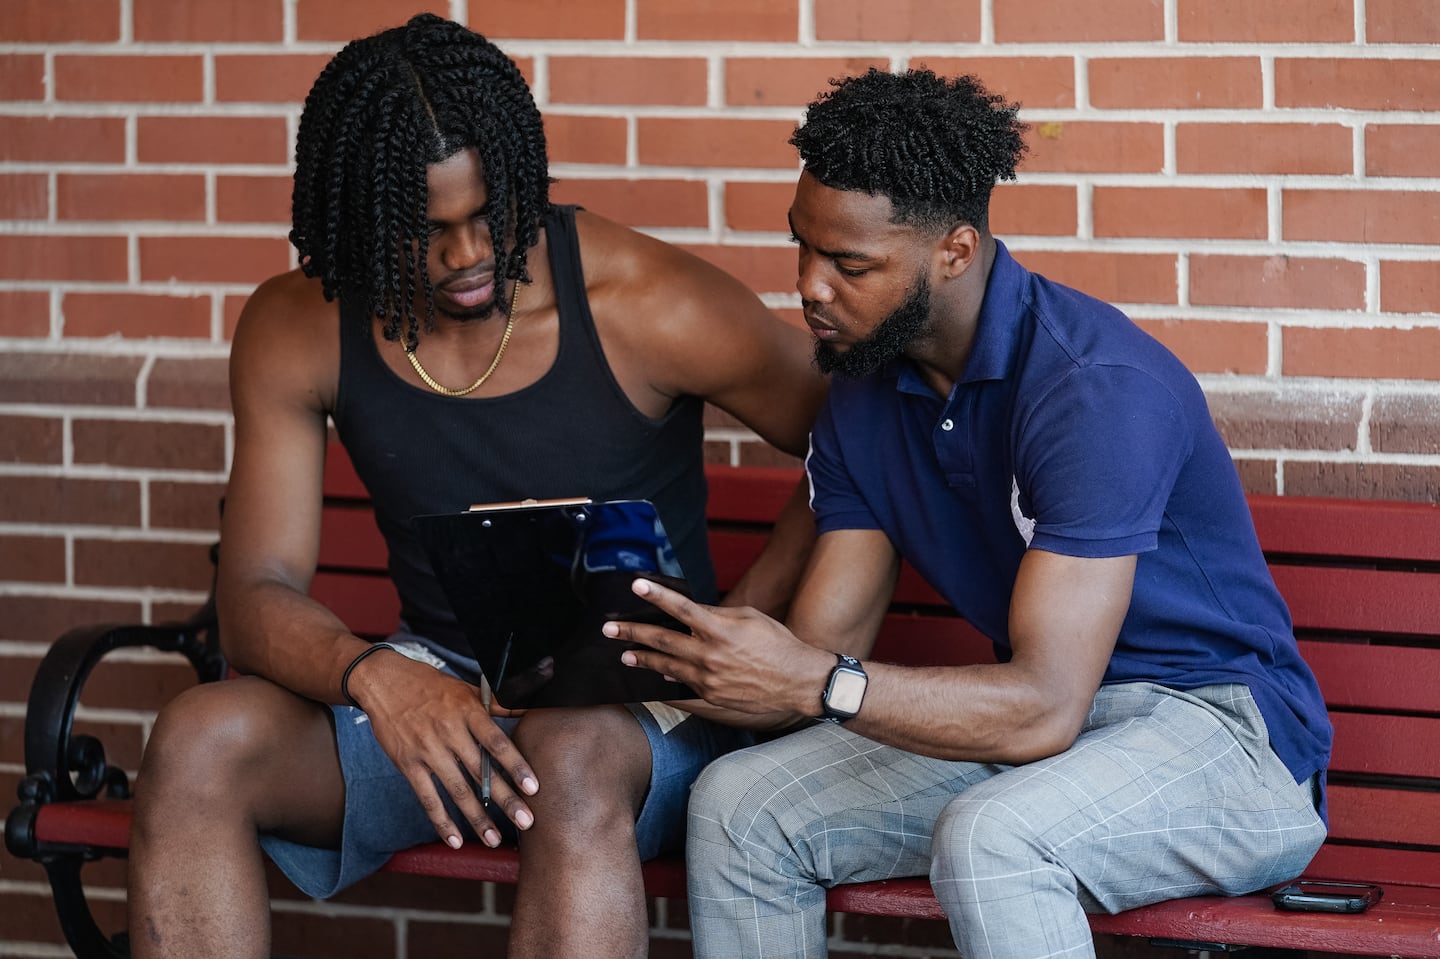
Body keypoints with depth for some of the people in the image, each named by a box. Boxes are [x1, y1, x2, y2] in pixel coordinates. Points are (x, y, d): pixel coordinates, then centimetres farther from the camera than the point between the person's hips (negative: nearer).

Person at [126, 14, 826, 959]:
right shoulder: (298, 330, -3)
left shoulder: (647, 305, -13)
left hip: (636, 704, -3)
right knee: (197, 742, -26)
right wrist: (372, 676, -31)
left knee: (572, 755, -41)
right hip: (437, 689, 4)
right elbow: (257, 596, -8)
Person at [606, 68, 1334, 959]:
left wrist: (818, 683, -37)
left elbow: (1043, 708, -30)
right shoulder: (865, 396, 4)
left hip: (1224, 727, -8)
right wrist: (678, 662, -19)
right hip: (1031, 718, 8)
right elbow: (821, 653, 1)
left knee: (989, 838, -37)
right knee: (737, 803, -8)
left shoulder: (1098, 387, -24)